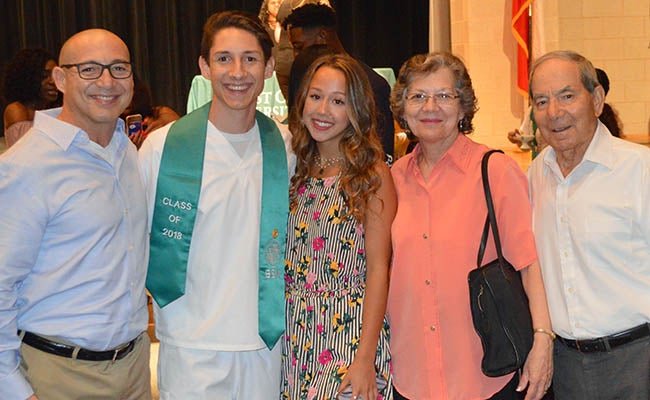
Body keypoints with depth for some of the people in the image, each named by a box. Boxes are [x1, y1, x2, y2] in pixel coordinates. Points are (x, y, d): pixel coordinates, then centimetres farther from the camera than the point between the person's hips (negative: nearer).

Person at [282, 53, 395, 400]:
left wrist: (366, 358, -16)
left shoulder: (373, 175, -6)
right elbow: (283, 260, 12)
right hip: (294, 336, 5)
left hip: (350, 333, -4)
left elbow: (378, 269, -10)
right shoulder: (295, 170, 8)